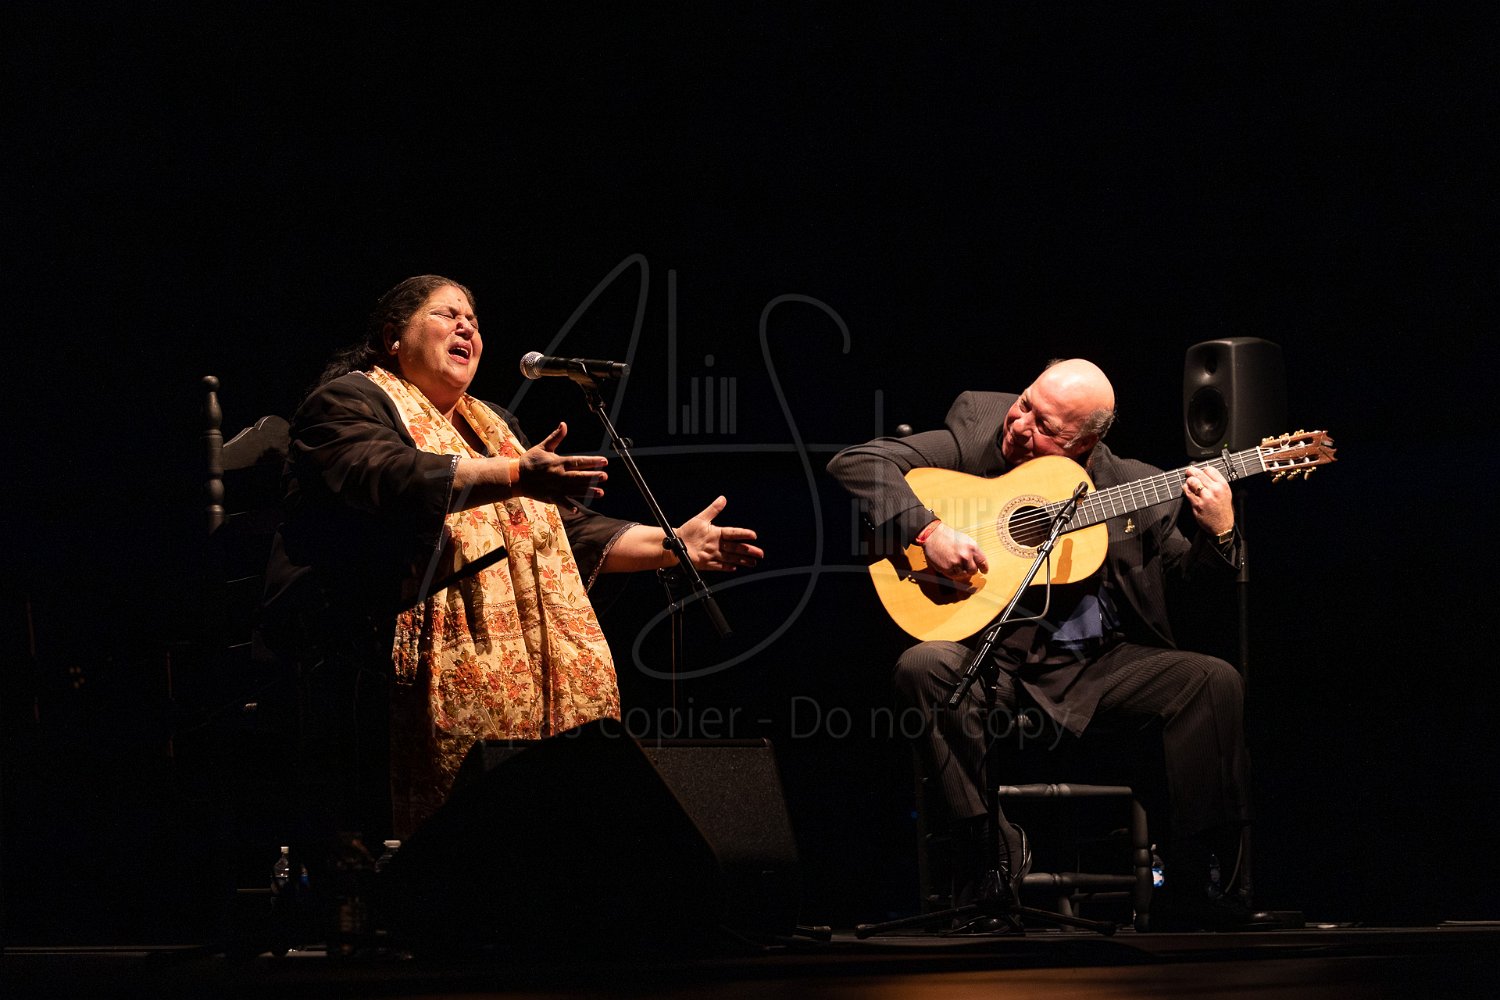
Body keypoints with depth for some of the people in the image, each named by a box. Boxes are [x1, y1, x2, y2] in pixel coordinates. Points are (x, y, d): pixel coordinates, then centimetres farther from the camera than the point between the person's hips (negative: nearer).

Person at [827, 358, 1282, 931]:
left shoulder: (1134, 486, 8)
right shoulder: (974, 433, 1)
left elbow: (1188, 577, 14)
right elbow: (856, 463, -5)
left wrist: (1218, 534, -8)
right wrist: (927, 530, -19)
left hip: (1096, 669, 2)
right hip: (991, 660, -2)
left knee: (1213, 682, -20)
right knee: (925, 667, -34)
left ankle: (1186, 888, -17)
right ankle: (992, 855, -24)